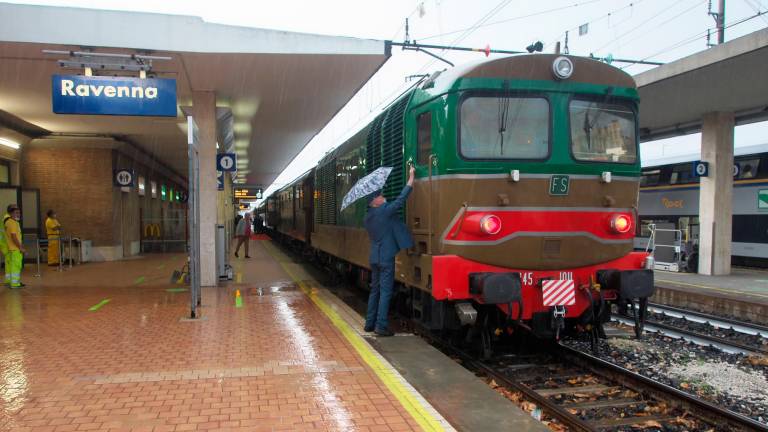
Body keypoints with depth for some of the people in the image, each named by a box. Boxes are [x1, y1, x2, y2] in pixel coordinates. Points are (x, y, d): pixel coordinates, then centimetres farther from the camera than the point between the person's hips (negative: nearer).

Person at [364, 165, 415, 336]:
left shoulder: (368, 216, 9)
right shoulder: (384, 211, -14)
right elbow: (401, 199, -15)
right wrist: (411, 178, -10)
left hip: (374, 257, 8)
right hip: (386, 257, -8)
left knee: (375, 290, 16)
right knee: (385, 291, -3)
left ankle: (369, 323, 20)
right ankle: (381, 326, -3)